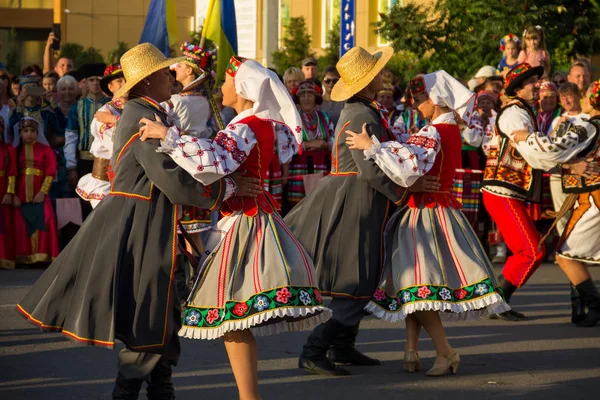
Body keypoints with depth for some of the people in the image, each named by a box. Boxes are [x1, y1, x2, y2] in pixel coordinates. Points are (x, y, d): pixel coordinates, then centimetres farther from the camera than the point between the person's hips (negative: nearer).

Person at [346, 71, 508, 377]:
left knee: (415, 287, -8)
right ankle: (411, 351, 11)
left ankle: (446, 353, -7)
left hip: (425, 211, -9)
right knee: (412, 284, 12)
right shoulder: (452, 130, 10)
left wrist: (371, 146, -29)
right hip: (444, 209, 9)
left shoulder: (432, 133, -18)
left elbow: (406, 171, -31)